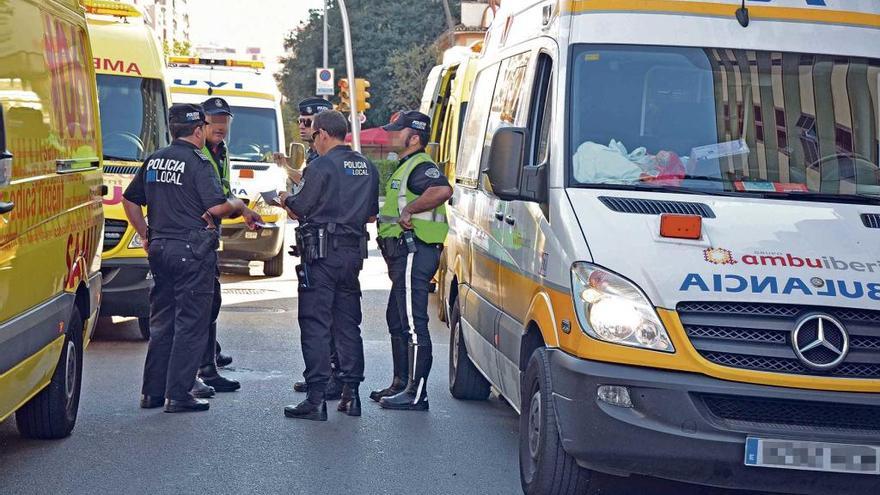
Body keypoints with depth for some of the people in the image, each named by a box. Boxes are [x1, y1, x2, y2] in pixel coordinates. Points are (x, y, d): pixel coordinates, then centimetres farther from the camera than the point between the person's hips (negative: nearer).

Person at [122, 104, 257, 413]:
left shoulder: (153, 161, 11)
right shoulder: (197, 163, -12)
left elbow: (129, 200, 18)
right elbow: (217, 207, -19)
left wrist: (146, 235, 24)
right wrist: (238, 205, 0)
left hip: (160, 248, 7)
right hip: (192, 251, -7)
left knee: (161, 323, 15)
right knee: (190, 324, -1)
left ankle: (152, 392, 18)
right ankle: (178, 395, -2)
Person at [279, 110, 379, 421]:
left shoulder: (321, 167, -11)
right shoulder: (367, 168, 12)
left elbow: (299, 209, -9)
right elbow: (371, 214, 17)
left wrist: (285, 199, 11)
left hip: (321, 254, -7)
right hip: (353, 252, 7)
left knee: (315, 325, -4)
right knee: (348, 324, 13)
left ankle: (316, 400, -7)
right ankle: (351, 394, 15)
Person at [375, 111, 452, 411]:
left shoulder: (420, 166, -12)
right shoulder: (406, 167, 22)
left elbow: (443, 190, -34)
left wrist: (408, 210, -25)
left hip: (414, 252, -11)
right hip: (405, 253, 11)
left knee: (413, 324, -10)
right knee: (397, 320, 18)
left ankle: (416, 393, -9)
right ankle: (401, 383, 28)